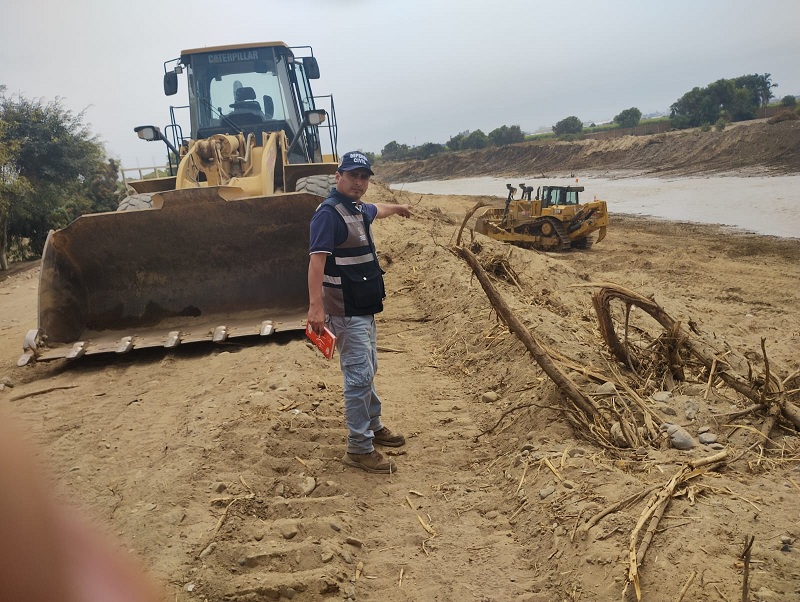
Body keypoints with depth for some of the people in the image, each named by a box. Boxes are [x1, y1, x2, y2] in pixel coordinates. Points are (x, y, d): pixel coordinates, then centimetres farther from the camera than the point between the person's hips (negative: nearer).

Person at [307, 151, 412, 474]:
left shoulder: (358, 209, 11)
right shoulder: (328, 213, -18)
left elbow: (376, 210, 37)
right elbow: (316, 259, -29)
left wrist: (397, 208, 58)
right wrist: (316, 306, -38)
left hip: (365, 306, 10)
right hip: (345, 311, -10)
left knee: (368, 370, 21)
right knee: (359, 376, -7)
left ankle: (373, 425, 38)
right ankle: (359, 448, 3)